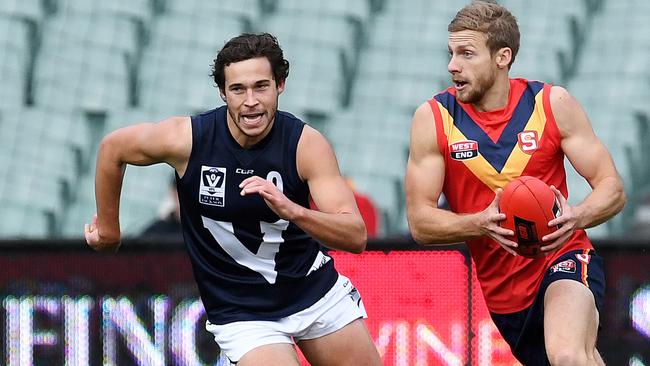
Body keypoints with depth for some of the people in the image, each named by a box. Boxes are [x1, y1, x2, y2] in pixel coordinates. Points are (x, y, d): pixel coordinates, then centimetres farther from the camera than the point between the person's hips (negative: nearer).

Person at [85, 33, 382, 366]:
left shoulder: (306, 143, -17)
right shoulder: (187, 139, -18)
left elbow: (356, 237, -24)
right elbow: (113, 147, 2)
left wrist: (291, 210, -42)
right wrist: (108, 228, 12)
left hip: (315, 287, 2)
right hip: (242, 311, -2)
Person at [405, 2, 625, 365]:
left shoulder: (553, 104, -6)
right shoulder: (433, 119, -5)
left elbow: (612, 188, -3)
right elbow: (420, 221, -7)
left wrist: (576, 217, -26)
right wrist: (483, 223, -26)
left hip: (562, 258, -3)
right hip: (496, 287, 3)